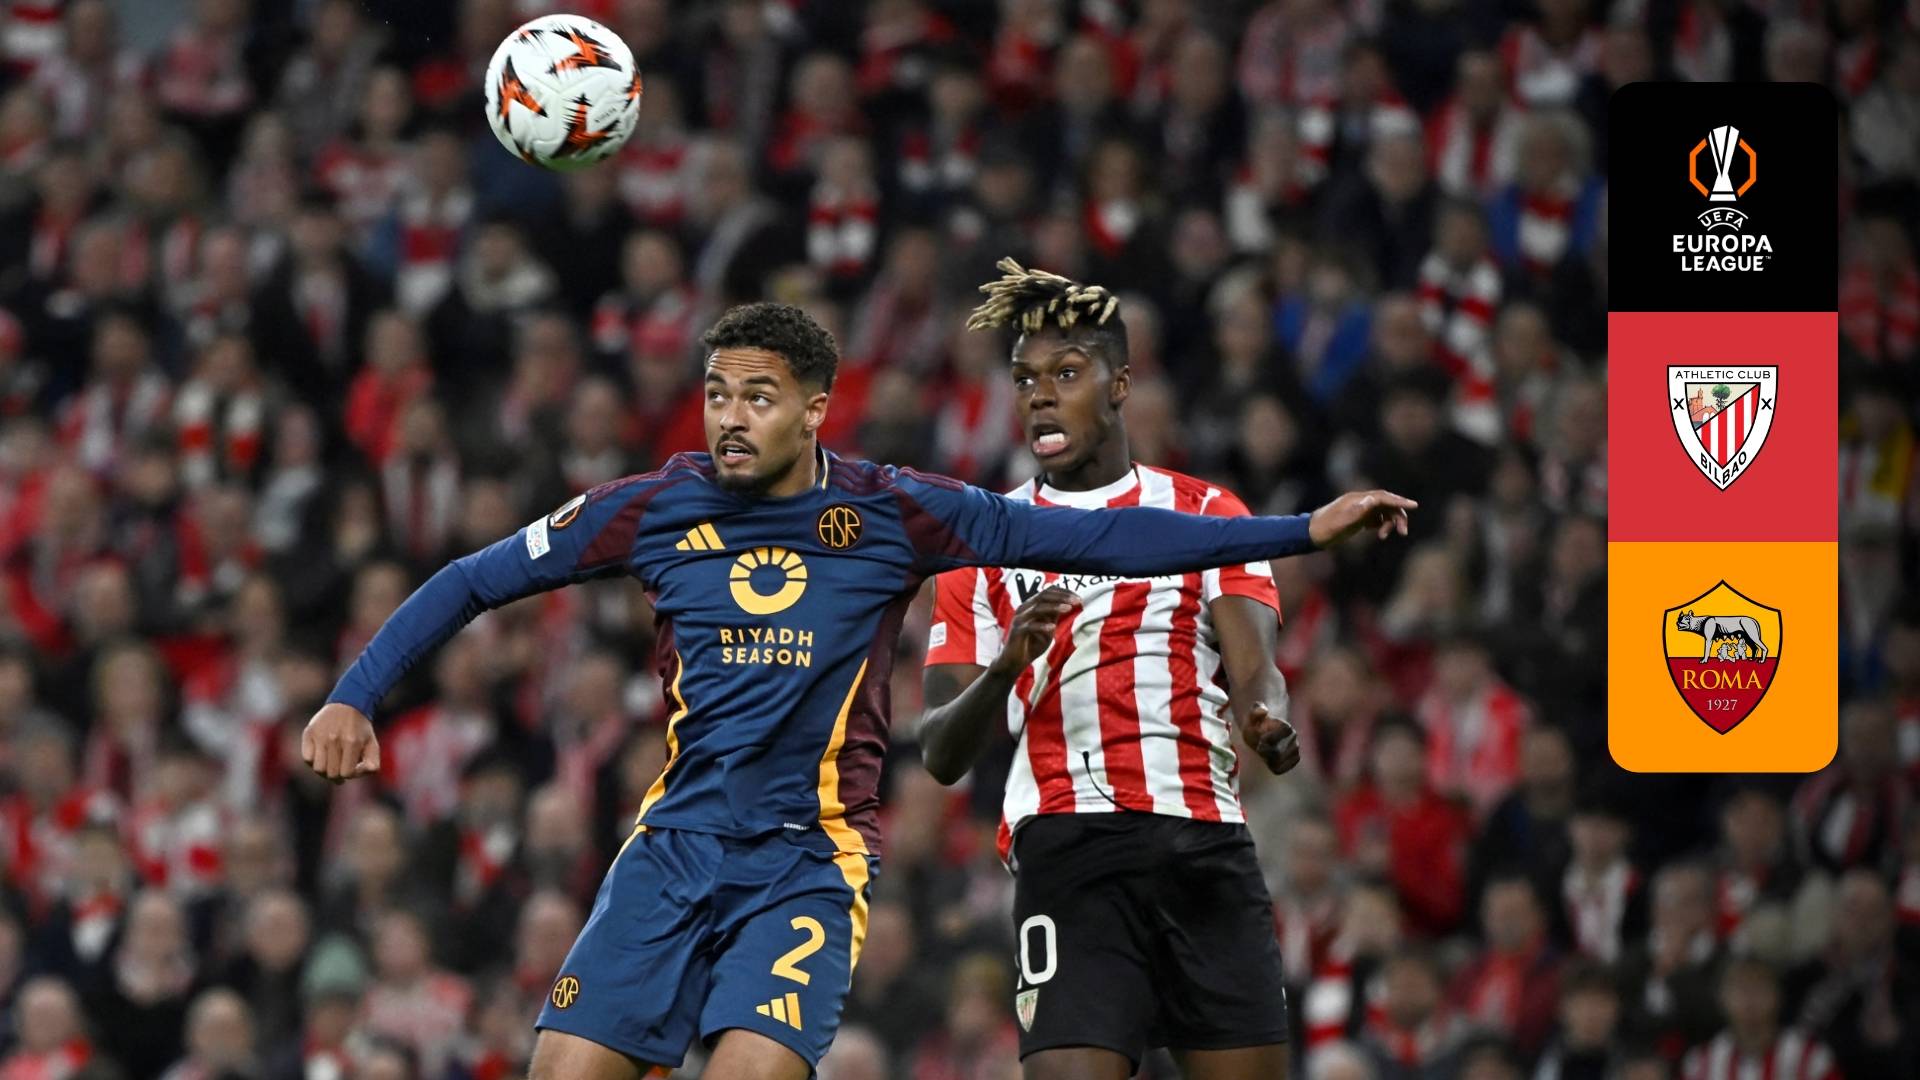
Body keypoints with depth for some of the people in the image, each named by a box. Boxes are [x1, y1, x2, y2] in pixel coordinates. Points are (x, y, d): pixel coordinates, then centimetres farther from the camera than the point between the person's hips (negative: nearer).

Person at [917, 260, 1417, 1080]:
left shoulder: (1208, 515, 15)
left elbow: (1253, 663, -1)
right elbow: (942, 755, 6)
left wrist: (1267, 719, -26)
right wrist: (1005, 666, -16)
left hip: (1209, 848, 2)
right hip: (1069, 850, -2)